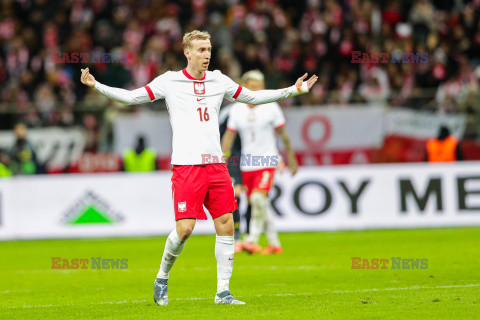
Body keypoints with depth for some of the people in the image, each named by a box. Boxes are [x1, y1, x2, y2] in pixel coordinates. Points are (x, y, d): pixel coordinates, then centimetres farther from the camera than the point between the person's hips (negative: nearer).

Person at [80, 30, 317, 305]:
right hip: (186, 166, -4)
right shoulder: (170, 81, 2)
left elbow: (253, 97, 25)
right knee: (185, 228, -12)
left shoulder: (218, 81, 13)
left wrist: (293, 90, 22)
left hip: (216, 164, 4)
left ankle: (223, 291, 6)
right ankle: (162, 277, 14)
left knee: (226, 225, -1)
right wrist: (96, 85, -8)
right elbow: (131, 97, 4)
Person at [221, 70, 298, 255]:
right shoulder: (237, 109, 3)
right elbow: (229, 136, 6)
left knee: (258, 198, -23)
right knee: (258, 205, 8)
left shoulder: (271, 107, -3)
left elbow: (283, 134, 6)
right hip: (247, 165, 4)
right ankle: (274, 243, 22)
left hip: (267, 162, -4)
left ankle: (252, 240, -19)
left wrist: (291, 159, 11)